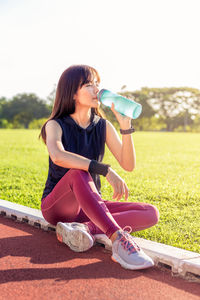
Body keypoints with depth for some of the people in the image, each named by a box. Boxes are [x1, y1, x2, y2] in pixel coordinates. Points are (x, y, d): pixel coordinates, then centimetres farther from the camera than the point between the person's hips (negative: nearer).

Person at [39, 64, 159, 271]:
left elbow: (128, 165, -6)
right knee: (78, 173, -38)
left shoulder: (104, 126, 4)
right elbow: (58, 157, -33)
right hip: (56, 206, -4)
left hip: (89, 207, 5)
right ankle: (119, 240, -47)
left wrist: (125, 126, -18)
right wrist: (105, 170, -41)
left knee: (151, 213, -15)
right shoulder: (56, 126, -9)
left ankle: (85, 228, -29)